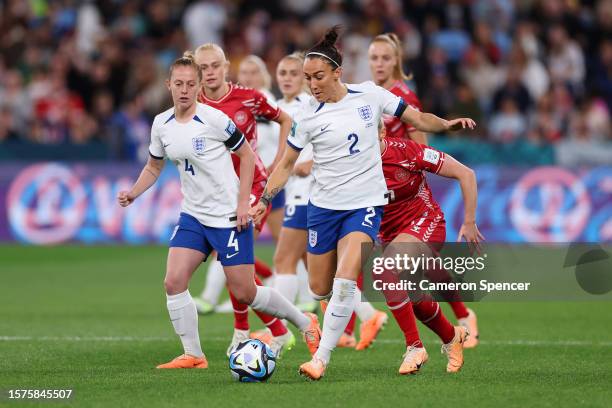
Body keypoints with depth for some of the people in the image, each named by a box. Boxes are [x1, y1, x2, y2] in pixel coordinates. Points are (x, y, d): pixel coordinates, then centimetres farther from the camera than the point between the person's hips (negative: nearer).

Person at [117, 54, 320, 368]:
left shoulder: (213, 119, -14)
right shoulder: (161, 124, 3)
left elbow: (247, 155, -6)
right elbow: (154, 167, 17)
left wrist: (243, 203, -12)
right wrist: (133, 193, -2)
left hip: (229, 216, -5)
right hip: (193, 216, 6)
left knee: (244, 293, -4)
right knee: (173, 281, -11)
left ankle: (305, 324, 19)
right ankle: (193, 356, 0)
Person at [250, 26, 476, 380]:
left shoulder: (370, 95, -5)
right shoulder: (308, 116, -4)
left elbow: (417, 118, 3)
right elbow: (287, 165, 6)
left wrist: (446, 124, -15)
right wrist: (264, 201, -1)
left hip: (365, 204, -2)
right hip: (324, 206, 2)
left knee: (344, 281, -20)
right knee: (320, 290, 3)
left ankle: (321, 358, -15)